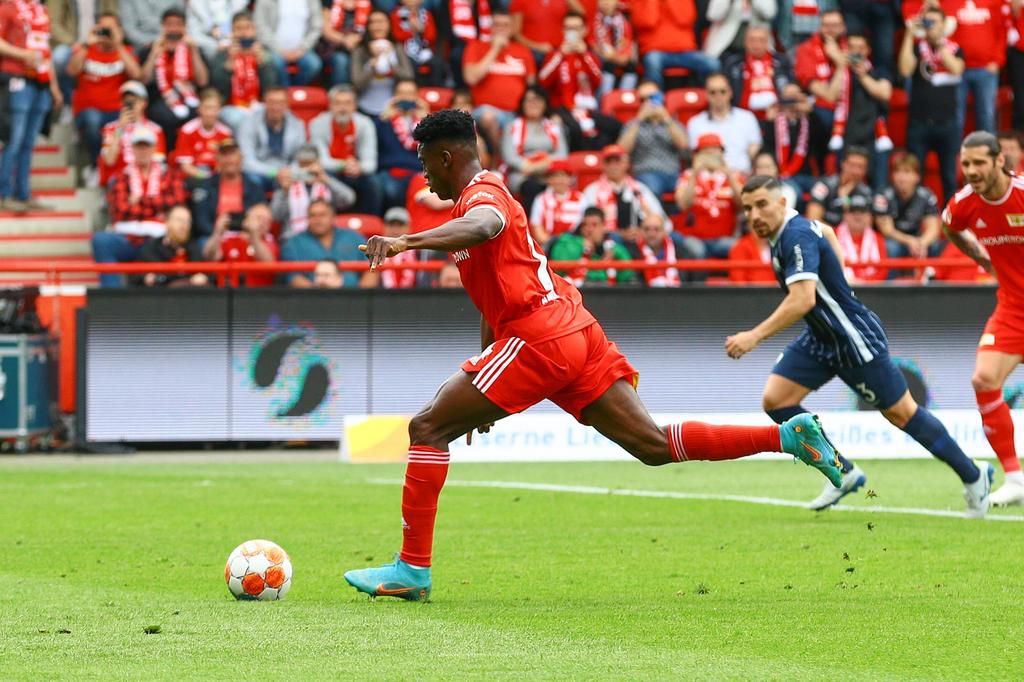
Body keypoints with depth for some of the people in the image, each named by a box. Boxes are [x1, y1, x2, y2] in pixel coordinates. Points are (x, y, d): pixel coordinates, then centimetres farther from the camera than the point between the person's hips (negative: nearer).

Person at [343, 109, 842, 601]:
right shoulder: (487, 195, 28)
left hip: (538, 339, -10)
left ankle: (412, 569, -8)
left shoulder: (482, 196, -4)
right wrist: (478, 394, 35)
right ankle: (788, 436, -4)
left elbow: (480, 227, -33)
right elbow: (496, 299, 33)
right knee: (651, 445, 3)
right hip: (577, 333, 10)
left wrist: (406, 242, -48)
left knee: (427, 429, -5)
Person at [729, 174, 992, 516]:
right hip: (821, 338, 9)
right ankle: (844, 473, 6)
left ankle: (973, 475, 15)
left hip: (855, 339, -9)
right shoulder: (785, 231, 4)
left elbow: (802, 300, -37)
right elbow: (826, 231, 26)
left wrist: (755, 336, -40)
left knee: (901, 412, -1)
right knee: (775, 399, -4)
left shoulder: (796, 237, -25)